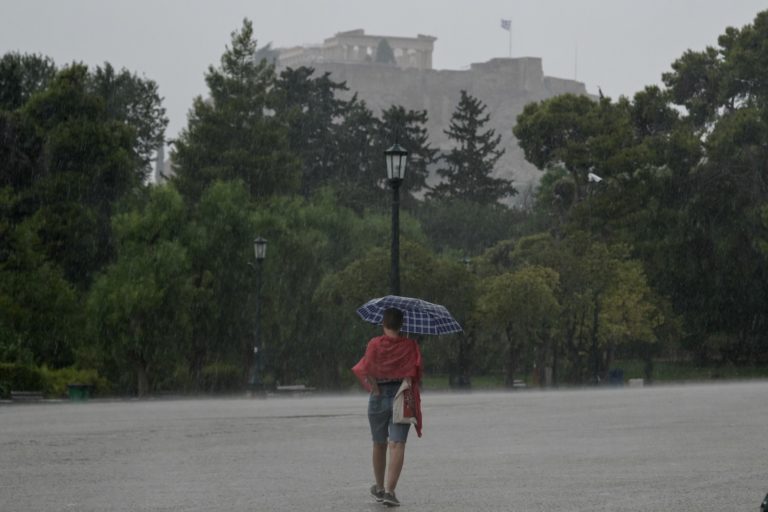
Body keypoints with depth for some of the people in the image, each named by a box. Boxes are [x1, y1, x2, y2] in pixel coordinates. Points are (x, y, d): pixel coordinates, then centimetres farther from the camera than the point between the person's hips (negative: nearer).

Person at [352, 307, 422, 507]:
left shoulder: (375, 344, -4)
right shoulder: (410, 345, -1)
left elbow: (367, 371, -11)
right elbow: (414, 372, -6)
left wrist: (375, 390, 0)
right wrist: (409, 387, 8)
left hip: (379, 397, 1)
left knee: (379, 445, 17)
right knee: (397, 445, -5)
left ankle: (380, 488, 30)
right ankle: (390, 491, -19)